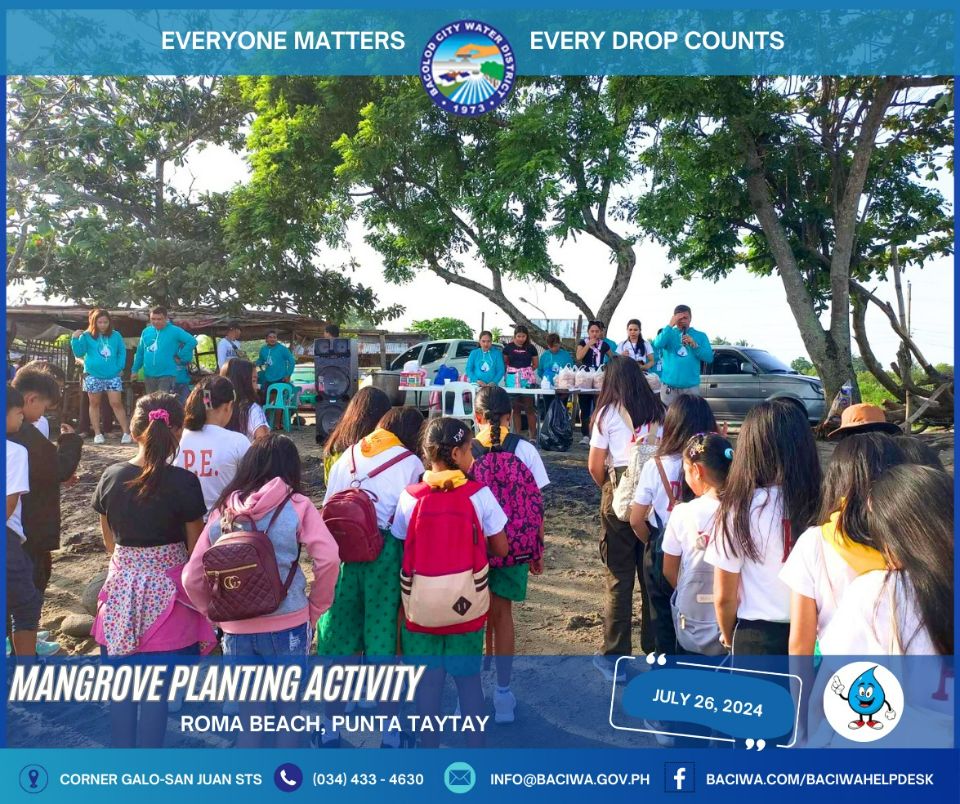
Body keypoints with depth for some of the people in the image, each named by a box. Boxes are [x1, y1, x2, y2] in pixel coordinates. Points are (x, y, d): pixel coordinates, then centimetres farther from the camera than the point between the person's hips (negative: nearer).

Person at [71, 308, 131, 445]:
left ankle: (127, 433, -4)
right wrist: (75, 339, -13)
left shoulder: (115, 335, 3)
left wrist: (120, 368, -1)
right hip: (93, 375, 1)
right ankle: (97, 434, 14)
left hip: (113, 376, -1)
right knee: (94, 404, 7)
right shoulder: (86, 336, 1)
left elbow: (122, 352, 9)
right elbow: (79, 353, 0)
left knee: (116, 403, -5)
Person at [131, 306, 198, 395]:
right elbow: (140, 353, 18)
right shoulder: (146, 332, 10)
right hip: (149, 375, 5)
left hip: (167, 375, -5)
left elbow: (192, 341, -13)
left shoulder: (174, 331, -5)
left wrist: (180, 356, -10)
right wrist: (134, 370, 16)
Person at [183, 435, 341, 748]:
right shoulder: (296, 505, -7)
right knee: (288, 710, 16)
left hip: (236, 629, 3)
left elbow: (192, 577, 2)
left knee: (248, 713, 19)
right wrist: (315, 609, -4)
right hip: (287, 625, -2)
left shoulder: (223, 510, 3)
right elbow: (328, 560, -17)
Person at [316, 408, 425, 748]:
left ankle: (330, 730, 26)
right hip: (385, 554, -3)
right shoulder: (411, 463, 2)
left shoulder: (347, 456, 12)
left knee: (338, 640, 14)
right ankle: (390, 733, 19)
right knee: (385, 642, 8)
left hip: (342, 553, 3)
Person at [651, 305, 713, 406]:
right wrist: (670, 325, -15)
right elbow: (657, 344, -15)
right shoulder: (668, 333, 7)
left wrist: (694, 345, -13)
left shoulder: (700, 335, 8)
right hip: (669, 386, 0)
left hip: (691, 387, 0)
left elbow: (709, 358, -1)